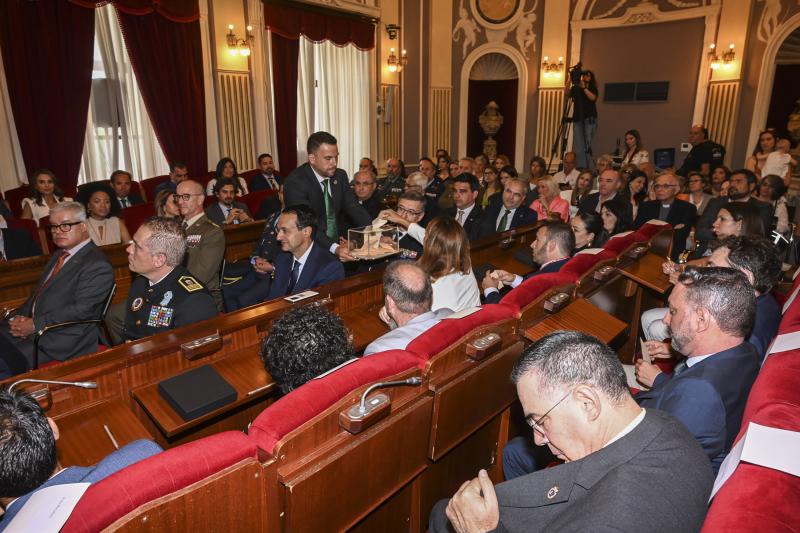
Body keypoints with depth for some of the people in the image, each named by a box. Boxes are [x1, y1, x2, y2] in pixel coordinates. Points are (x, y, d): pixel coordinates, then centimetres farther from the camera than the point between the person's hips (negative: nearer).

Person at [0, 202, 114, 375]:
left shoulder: (97, 265, -12)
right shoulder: (58, 255, 19)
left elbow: (81, 309, -18)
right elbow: (38, 292, 20)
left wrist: (35, 325, -16)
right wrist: (21, 317, 0)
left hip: (62, 339, -8)